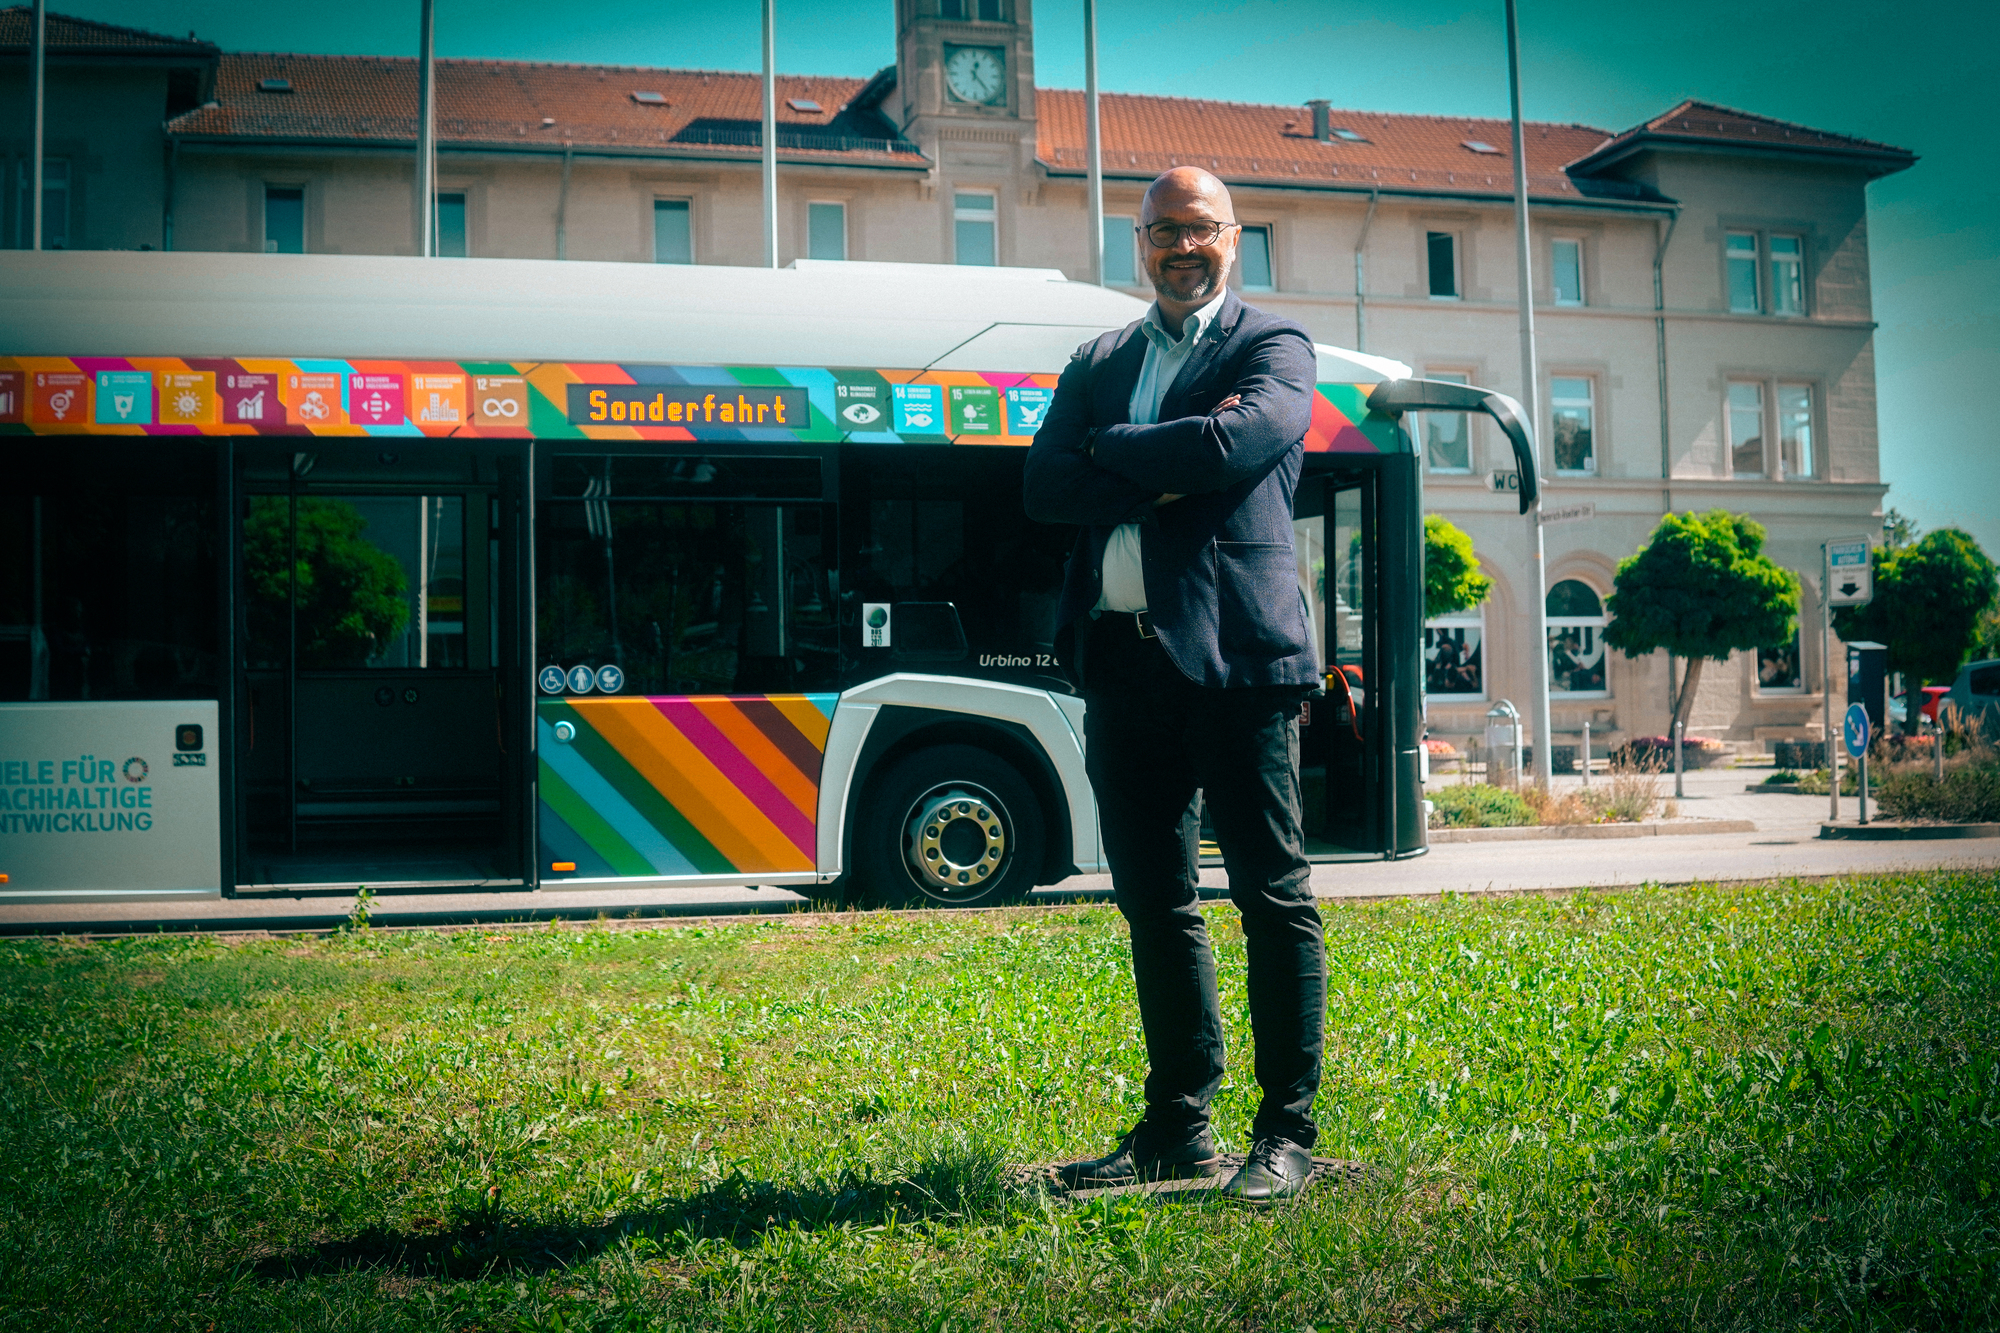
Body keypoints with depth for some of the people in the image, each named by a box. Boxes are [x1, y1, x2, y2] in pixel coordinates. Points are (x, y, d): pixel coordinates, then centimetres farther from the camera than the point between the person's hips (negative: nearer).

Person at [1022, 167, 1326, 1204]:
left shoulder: (1273, 348, 4)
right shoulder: (1098, 363, 19)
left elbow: (1232, 447, -16)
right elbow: (1044, 486, 4)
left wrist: (1110, 446, -3)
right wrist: (1164, 473, -9)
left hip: (1235, 654, -5)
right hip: (1123, 659, 6)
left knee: (1273, 897, -1)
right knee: (1153, 903, 11)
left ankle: (1286, 1131, 8)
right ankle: (1177, 1125, 22)